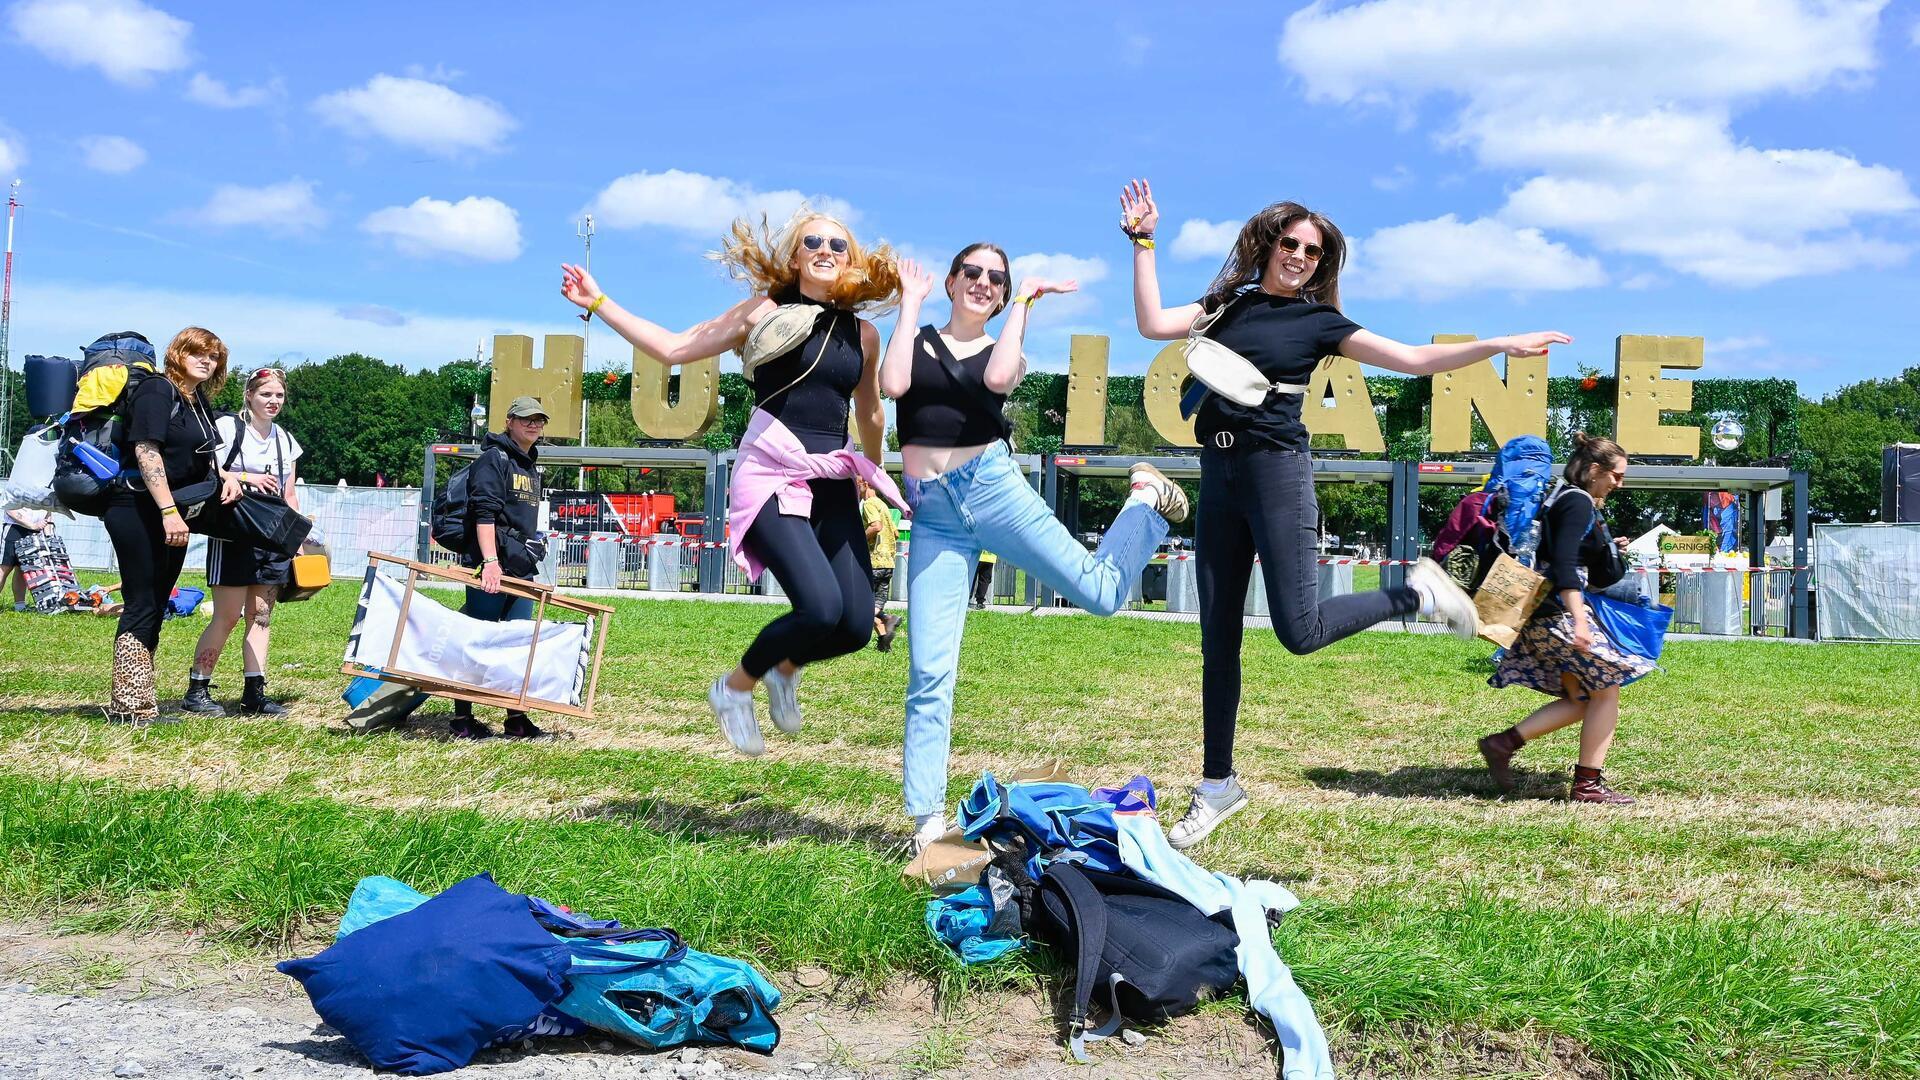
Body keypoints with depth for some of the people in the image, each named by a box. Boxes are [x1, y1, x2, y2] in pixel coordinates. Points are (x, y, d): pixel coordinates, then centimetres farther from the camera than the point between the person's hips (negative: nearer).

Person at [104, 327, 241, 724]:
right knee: (141, 607, -7)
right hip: (138, 510, -9)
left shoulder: (198, 402, 15)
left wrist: (226, 477, 4)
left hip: (171, 515, 9)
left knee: (155, 608, 10)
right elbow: (146, 450, -20)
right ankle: (130, 705, -3)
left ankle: (136, 701, 15)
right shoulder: (157, 390, -11)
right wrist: (169, 510, -26)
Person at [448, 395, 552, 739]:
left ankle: (516, 718, 13)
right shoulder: (494, 459, -7)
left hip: (522, 568, 8)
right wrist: (490, 562, -26)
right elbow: (484, 513, -17)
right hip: (490, 566, -8)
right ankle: (461, 718, 5)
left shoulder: (531, 466, 20)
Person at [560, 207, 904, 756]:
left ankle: (785, 667, 27)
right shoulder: (765, 313, 4)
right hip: (771, 476, -5)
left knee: (857, 625, -8)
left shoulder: (863, 334, 13)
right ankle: (735, 687, 5)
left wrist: (876, 477, 38)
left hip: (833, 485, 5)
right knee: (821, 606, -24)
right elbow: (674, 347, 5)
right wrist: (599, 303, 2)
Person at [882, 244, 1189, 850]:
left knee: (1100, 591, 1)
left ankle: (1147, 498, 33)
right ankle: (927, 819, 2)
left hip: (993, 488, 0)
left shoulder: (1006, 351, 12)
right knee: (929, 672, -6)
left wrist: (1022, 304, -1)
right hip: (934, 518, 0)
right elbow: (893, 384, -9)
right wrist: (910, 303, 2)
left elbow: (998, 377, -13)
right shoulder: (917, 339, 13)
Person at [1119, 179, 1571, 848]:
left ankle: (1416, 594, 15)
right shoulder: (1229, 304, 14)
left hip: (1276, 471, -4)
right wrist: (1143, 244, 2)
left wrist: (1500, 345, -4)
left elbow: (1413, 359, 3)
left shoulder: (1318, 321, 5)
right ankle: (1217, 786, 16)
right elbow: (1154, 324, 1)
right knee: (1217, 638, 6)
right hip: (1218, 474, 4)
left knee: (1299, 631, -13)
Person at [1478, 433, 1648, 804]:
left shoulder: (1564, 499, 20)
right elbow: (1564, 565, -25)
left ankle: (1504, 743, 6)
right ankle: (1588, 783, 3)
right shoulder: (1579, 503, -11)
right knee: (1606, 693, 0)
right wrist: (1578, 619, -32)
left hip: (1544, 615, 10)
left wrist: (1611, 549, 21)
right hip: (1561, 611, -10)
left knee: (1581, 699, 12)